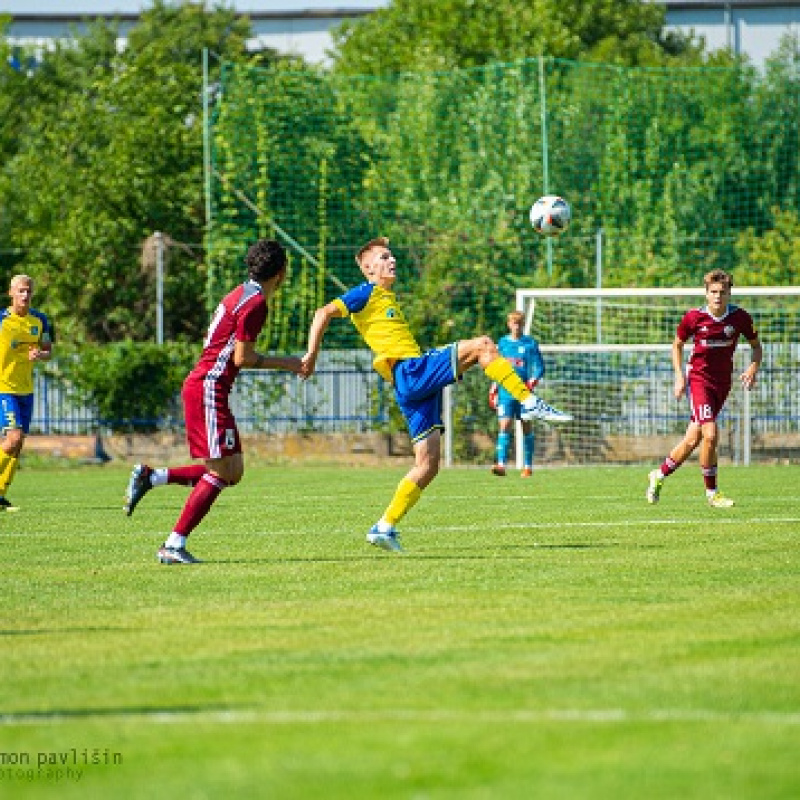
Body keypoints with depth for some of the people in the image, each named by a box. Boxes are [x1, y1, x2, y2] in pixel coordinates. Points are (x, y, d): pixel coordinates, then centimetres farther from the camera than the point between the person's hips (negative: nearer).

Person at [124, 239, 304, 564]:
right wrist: (284, 364, -6)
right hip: (208, 389, -10)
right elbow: (242, 358, -16)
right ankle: (174, 545, -9)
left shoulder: (242, 294, 16)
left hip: (204, 387, 10)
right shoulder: (255, 303, -14)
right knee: (220, 473, -10)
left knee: (233, 472, 10)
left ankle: (150, 477, 10)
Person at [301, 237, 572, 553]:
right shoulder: (367, 293, 2)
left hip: (419, 380, 9)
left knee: (428, 465, 4)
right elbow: (324, 313, -7)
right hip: (408, 372, -9)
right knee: (482, 345, -18)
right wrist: (312, 355, -14)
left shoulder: (388, 297, 28)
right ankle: (530, 404, -19)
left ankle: (384, 528, 5)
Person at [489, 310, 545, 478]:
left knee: (526, 427, 4)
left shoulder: (530, 343, 2)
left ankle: (527, 466, 12)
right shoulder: (503, 343, 10)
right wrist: (493, 390, 14)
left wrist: (533, 380, -17)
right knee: (504, 425, -11)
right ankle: (501, 464, -20)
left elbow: (540, 367, 0)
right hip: (506, 392, 1)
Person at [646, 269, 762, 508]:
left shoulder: (740, 317, -5)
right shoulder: (694, 317, -10)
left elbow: (756, 346, 9)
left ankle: (660, 475, 32)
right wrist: (679, 376, -3)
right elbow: (678, 344, 7)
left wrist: (753, 368, -10)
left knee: (693, 439, 9)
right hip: (699, 378, -3)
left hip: (723, 381, 3)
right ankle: (712, 493, -6)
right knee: (710, 435, -19)